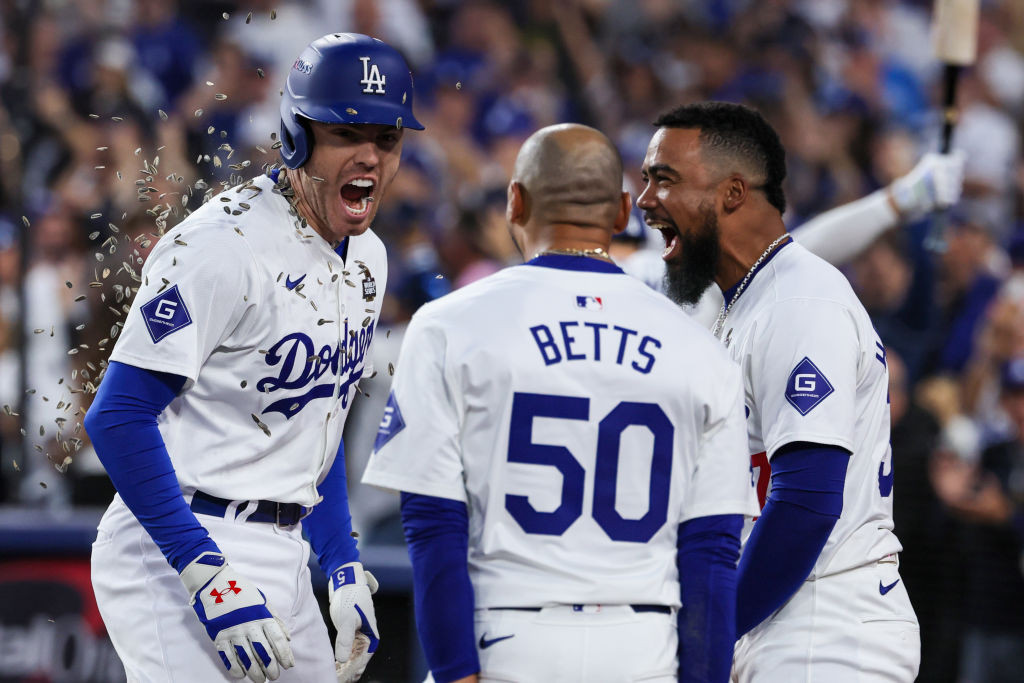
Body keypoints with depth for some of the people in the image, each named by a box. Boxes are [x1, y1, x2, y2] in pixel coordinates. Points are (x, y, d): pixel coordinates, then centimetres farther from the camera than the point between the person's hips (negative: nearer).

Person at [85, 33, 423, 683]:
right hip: (177, 554, -9)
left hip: (282, 558, 9)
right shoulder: (221, 246, -16)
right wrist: (209, 578, -24)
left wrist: (346, 570, 15)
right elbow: (119, 416, -20)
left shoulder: (366, 259, 12)